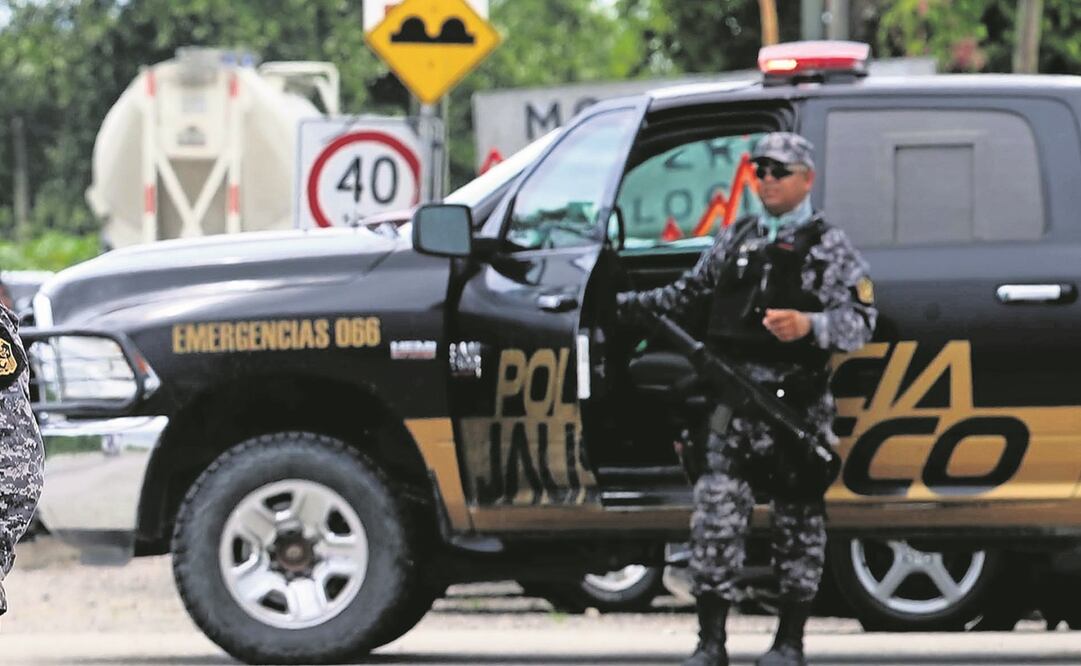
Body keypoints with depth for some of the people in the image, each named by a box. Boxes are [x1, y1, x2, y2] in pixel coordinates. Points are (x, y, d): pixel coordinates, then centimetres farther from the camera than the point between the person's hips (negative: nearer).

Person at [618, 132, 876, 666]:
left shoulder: (829, 247, 3)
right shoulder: (736, 239, 17)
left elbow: (860, 321, -5)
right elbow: (690, 297, 21)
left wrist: (809, 327, -22)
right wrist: (625, 306, 12)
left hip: (798, 406, -3)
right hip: (734, 402, 3)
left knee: (798, 521, 3)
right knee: (715, 516, -4)